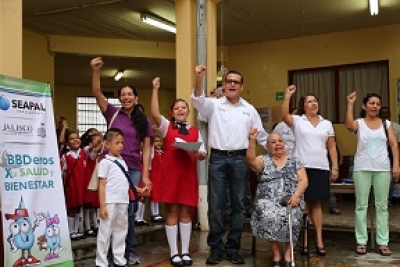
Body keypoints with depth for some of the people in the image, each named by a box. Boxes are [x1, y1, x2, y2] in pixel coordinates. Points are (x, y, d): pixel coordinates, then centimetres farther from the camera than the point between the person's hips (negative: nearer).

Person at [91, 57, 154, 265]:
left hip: (133, 170, 1)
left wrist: (145, 175, -1)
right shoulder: (113, 114, 4)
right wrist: (96, 71, -22)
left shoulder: (143, 121, 8)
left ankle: (130, 250, 18)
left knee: (129, 210, 5)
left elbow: (146, 149, 6)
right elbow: (97, 93, -8)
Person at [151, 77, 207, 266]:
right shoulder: (166, 126, 6)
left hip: (188, 174, 2)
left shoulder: (195, 131, 11)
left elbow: (203, 154, 9)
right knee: (171, 211, 2)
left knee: (186, 212, 7)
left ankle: (185, 251, 16)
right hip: (170, 173, -2)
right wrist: (155, 90, -15)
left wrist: (198, 153, -14)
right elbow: (155, 114, -12)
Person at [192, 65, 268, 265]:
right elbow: (198, 100, -16)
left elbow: (261, 135, 17)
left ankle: (232, 248, 18)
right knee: (215, 205, 1)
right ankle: (216, 248, 13)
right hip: (218, 159, -2)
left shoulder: (249, 110, 12)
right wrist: (199, 79, -33)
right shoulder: (214, 105, 5)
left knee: (238, 205, 7)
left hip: (240, 160, 2)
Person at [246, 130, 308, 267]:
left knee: (292, 218, -31)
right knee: (270, 216, -33)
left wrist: (296, 195, -12)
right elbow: (251, 160, -12)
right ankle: (276, 254, -15)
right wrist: (252, 141, -24)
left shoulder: (295, 161, 14)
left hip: (291, 201, 1)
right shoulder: (263, 160, 9)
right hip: (268, 201, -1)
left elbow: (303, 180, 6)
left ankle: (288, 254, -13)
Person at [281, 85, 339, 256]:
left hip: (321, 168, 2)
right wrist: (287, 96, -24)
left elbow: (332, 147, 13)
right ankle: (304, 239, 8)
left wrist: (335, 167, 6)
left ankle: (319, 239, 10)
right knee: (303, 203, 1)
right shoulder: (297, 121, 3)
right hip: (301, 167, -2)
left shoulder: (327, 124, 12)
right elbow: (284, 116, -19)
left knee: (316, 203, 7)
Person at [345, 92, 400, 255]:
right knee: (361, 205, 2)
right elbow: (349, 126, -21)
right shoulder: (359, 123, 3)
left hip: (382, 168, 2)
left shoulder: (386, 123, 9)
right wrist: (350, 104, -22)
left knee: (382, 206, 5)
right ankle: (361, 241, 9)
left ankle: (383, 242, 11)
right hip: (362, 168, -2)